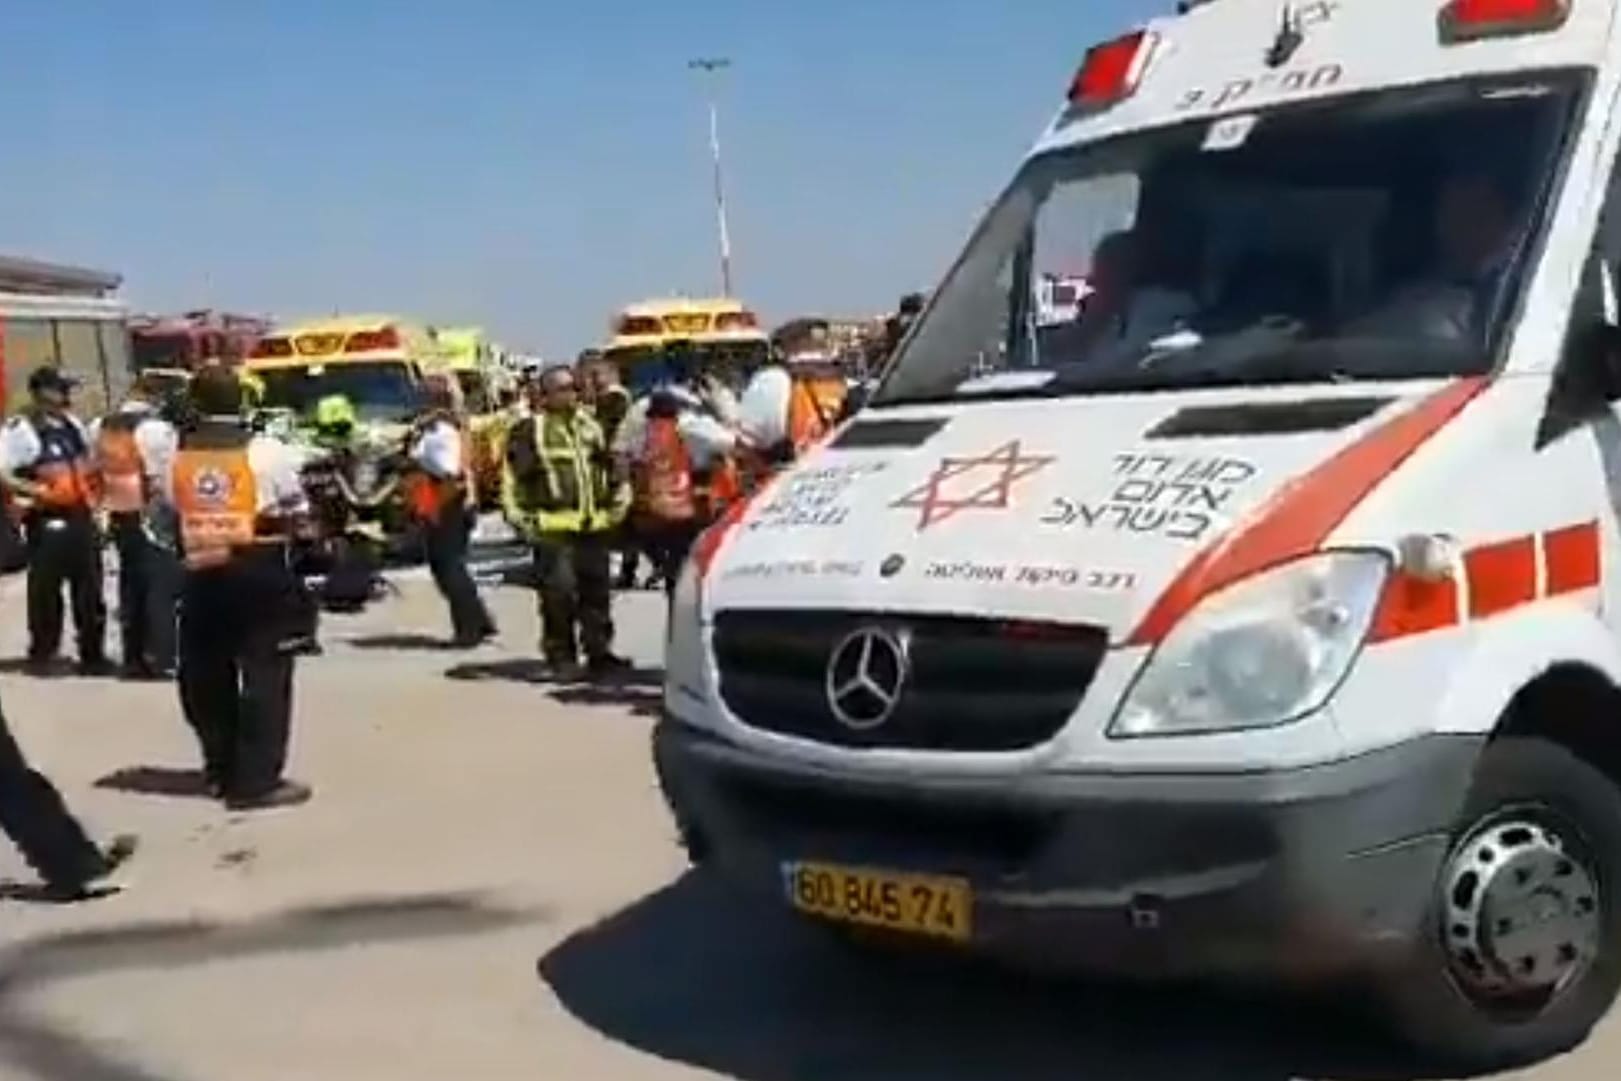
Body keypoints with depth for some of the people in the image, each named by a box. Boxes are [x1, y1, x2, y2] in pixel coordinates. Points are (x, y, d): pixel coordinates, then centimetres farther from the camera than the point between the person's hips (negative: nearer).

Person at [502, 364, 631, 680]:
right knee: (559, 593, -7)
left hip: (594, 525, 6)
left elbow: (612, 468, 25)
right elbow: (512, 477, -5)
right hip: (553, 529, -6)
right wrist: (521, 517, -10)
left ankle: (599, 651, 19)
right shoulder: (529, 430, -4)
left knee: (597, 591, 9)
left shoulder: (591, 426, 16)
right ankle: (562, 657, 2)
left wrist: (618, 503, 16)